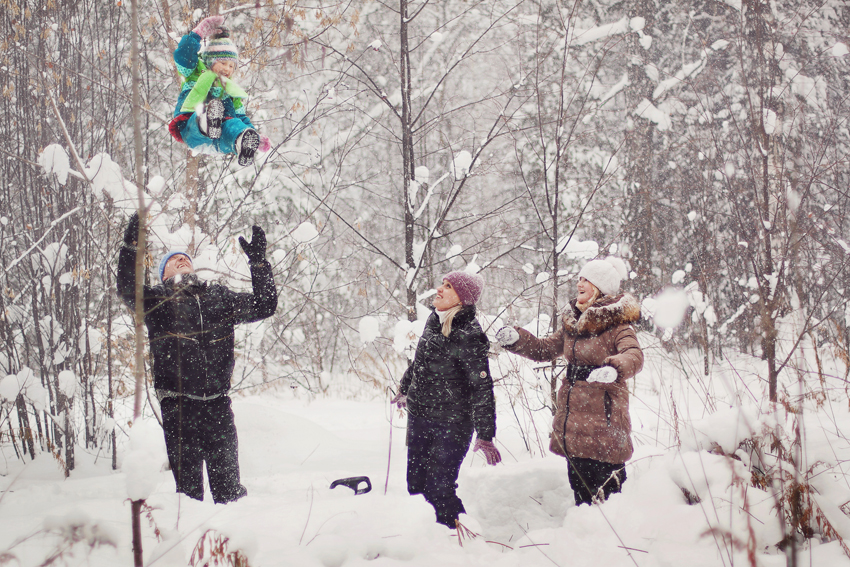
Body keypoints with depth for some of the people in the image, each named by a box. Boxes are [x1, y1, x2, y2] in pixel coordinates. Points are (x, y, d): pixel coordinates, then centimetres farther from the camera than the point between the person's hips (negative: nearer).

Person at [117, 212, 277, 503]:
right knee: (187, 478, 0)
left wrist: (259, 262, 9)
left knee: (227, 476, 3)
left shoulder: (218, 296, 19)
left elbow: (264, 306, 17)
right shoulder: (157, 298, 10)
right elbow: (128, 290, -9)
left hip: (217, 402, 2)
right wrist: (131, 247, -22)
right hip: (178, 403, -2)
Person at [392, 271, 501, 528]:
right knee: (416, 485, 11)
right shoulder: (434, 321, 4)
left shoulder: (468, 337, -19)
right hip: (419, 418, 8)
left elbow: (482, 388, -20)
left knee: (439, 488, -6)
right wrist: (405, 388, 37)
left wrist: (485, 434, -23)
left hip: (451, 425, -8)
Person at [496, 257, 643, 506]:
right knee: (579, 481, 14)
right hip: (573, 415, 8)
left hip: (604, 414, -8)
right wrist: (517, 339, 4)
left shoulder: (617, 324, -9)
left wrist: (614, 368, -47)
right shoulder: (572, 323, 14)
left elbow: (634, 355, -26)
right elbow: (545, 349, 22)